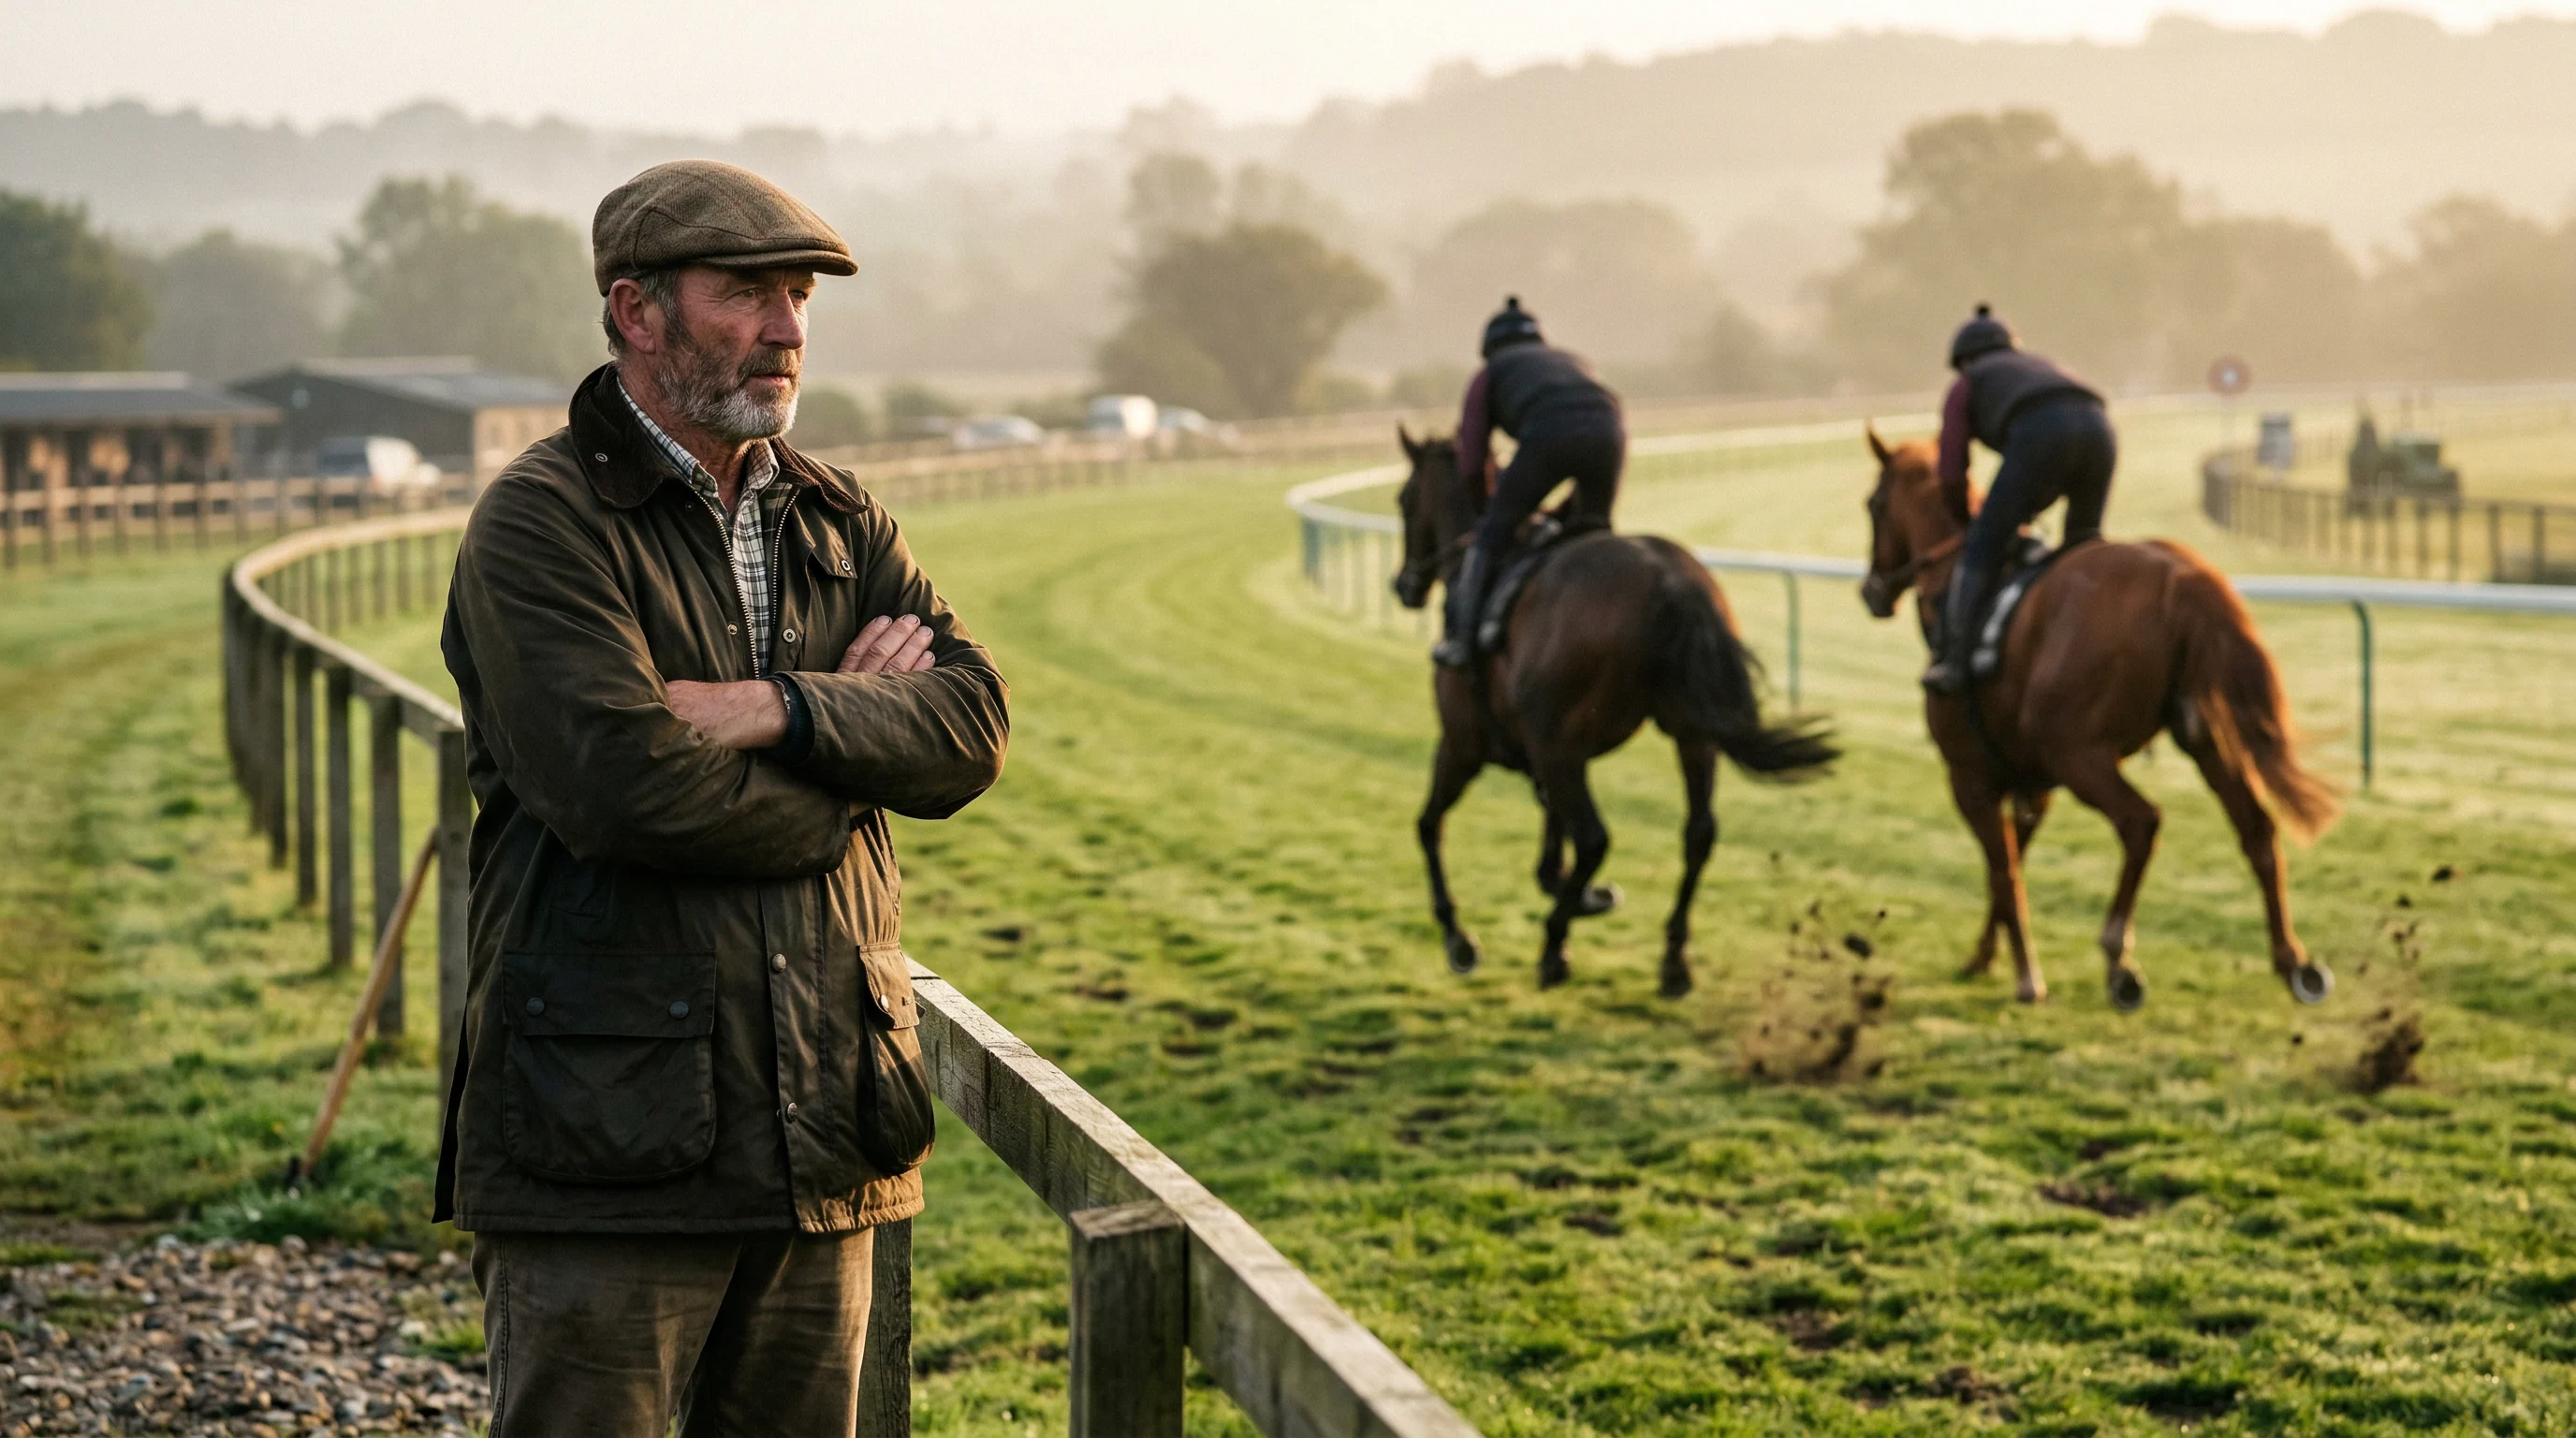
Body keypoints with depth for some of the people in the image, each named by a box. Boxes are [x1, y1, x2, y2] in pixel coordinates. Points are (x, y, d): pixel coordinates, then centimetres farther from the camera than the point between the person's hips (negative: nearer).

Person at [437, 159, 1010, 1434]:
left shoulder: (838, 521, 16)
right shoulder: (540, 524, -6)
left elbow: (969, 727, 2)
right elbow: (626, 786, -20)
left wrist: (775, 712, -15)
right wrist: (850, 724, -4)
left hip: (819, 1130, 6)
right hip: (607, 1138, -6)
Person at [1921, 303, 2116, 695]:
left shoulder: (1965, 386, 28)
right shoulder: (2041, 366, 43)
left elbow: (1952, 475, 20)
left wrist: (1970, 519, 38)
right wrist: (2024, 512, 41)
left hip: (2039, 438, -5)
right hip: (2098, 428, 5)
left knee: (1981, 550, 1)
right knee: (2085, 546, 26)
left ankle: (1954, 659, -10)